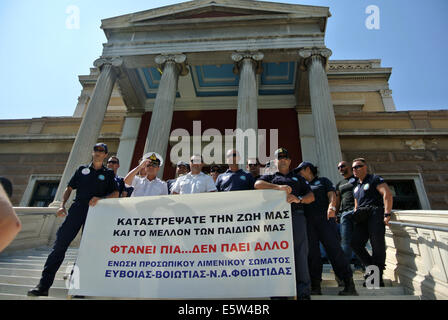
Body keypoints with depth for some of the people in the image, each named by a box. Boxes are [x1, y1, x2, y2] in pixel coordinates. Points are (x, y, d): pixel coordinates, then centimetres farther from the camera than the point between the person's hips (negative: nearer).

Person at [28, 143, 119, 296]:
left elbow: (116, 193, 2)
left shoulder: (108, 174, 10)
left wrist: (101, 198, -16)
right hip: (76, 210, 2)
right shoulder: (82, 169, 16)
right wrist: (62, 205, 4)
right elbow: (69, 188, 17)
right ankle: (44, 285, 3)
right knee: (60, 244, -3)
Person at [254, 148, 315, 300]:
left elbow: (311, 196, 15)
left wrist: (299, 199, -8)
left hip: (296, 215, 1)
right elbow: (257, 184, -1)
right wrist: (278, 187, -13)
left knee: (300, 252, -4)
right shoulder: (270, 177, 22)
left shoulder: (298, 178, 26)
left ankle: (303, 292, 4)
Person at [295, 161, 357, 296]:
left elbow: (331, 195, 2)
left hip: (324, 218, -3)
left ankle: (349, 285, -4)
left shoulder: (323, 180, 16)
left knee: (334, 248, -10)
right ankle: (315, 286, 4)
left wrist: (332, 206, -17)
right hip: (307, 222, 4)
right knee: (312, 253, -1)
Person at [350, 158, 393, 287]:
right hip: (362, 218, 7)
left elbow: (388, 195, -9)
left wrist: (387, 214, -18)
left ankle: (378, 279, 1)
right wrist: (356, 218, 18)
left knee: (377, 246, -10)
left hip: (375, 214, -6)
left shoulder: (375, 179, 4)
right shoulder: (356, 187, 26)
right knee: (356, 243, -8)